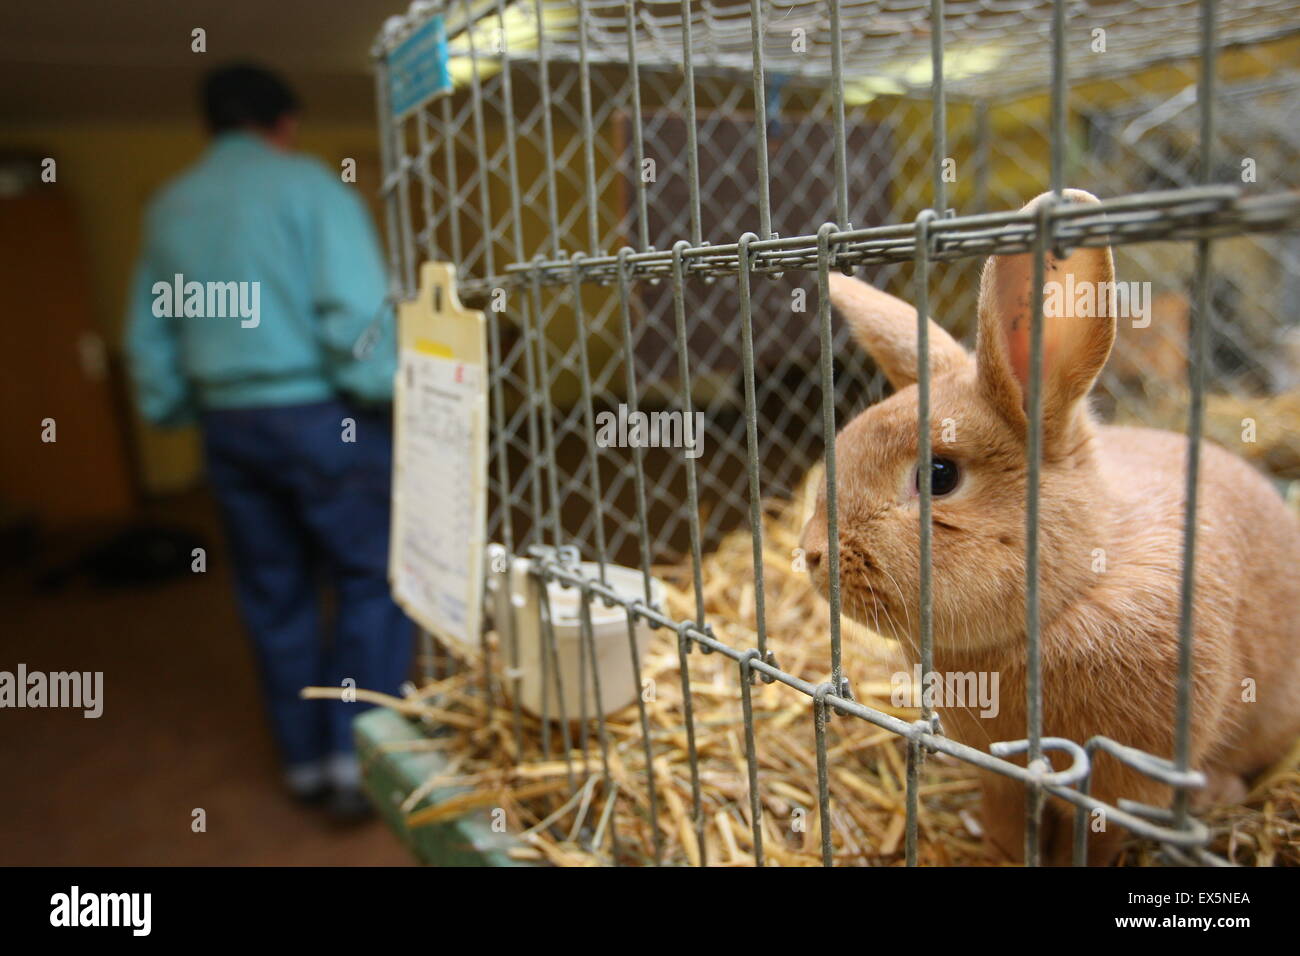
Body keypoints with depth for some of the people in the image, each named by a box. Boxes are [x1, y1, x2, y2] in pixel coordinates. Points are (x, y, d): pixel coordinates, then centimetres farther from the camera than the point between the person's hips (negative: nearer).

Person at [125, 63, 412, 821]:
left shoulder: (168, 208, 13)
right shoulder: (308, 185, -6)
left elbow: (149, 333, 15)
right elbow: (356, 309, -16)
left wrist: (175, 411, 23)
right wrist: (388, 393, -7)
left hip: (227, 421, 6)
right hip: (320, 413, -6)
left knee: (275, 593, 13)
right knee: (373, 576, 4)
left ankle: (306, 758, 23)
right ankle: (358, 750, 0)